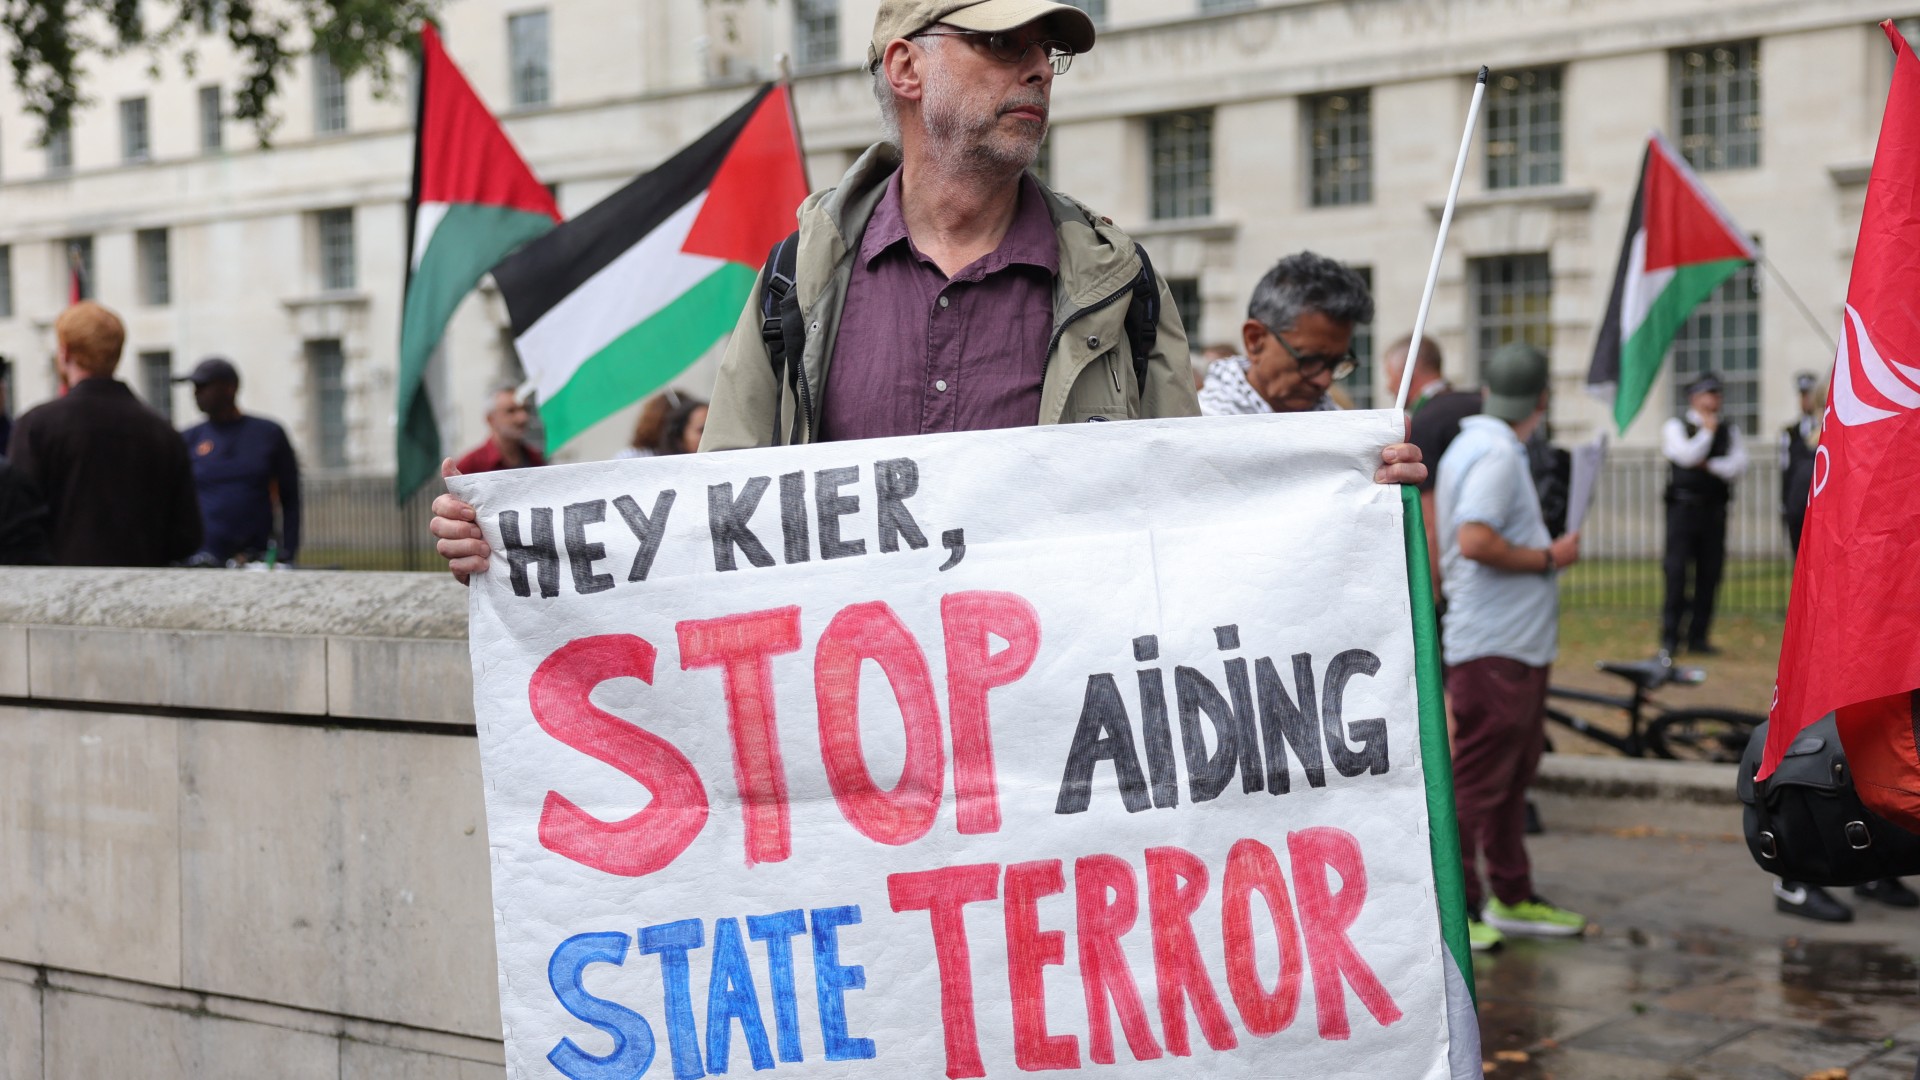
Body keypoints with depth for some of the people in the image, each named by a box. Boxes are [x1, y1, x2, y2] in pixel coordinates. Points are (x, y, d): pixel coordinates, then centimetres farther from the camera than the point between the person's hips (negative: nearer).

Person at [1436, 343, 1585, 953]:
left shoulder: (1474, 447, 16)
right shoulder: (1496, 455, -16)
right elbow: (1475, 540, -27)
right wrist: (1549, 558, -15)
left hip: (1518, 644, 11)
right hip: (1494, 647, -11)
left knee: (1512, 776, 16)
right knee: (1474, 781, -4)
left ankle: (1512, 898, 25)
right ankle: (1455, 907, 2)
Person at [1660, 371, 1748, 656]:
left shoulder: (1729, 430, 13)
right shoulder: (1676, 427, 4)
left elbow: (1738, 465, 0)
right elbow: (1687, 455, -14)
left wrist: (1709, 466, -9)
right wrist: (1708, 430, -6)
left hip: (1714, 510, 3)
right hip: (1683, 506, -3)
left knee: (1709, 573, 3)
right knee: (1677, 571, -6)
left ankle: (1698, 637, 10)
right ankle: (1670, 637, -1)